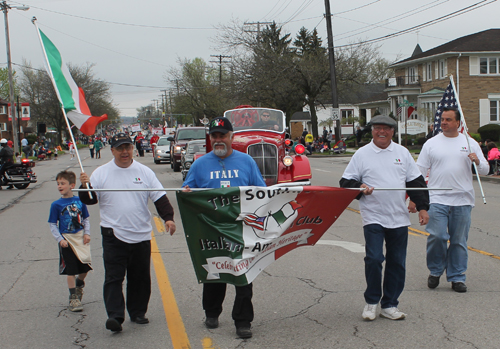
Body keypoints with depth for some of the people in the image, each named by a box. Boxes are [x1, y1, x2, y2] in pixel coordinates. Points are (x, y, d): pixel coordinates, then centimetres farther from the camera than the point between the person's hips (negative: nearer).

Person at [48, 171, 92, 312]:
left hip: (81, 238, 3)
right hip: (67, 240, -2)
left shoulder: (80, 201, 2)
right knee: (71, 270, 1)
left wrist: (87, 233, -3)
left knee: (85, 266, 8)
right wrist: (60, 239, -12)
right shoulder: (56, 205, -5)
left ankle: (79, 284, 39)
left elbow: (86, 219, 10)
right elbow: (53, 225, -2)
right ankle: (73, 298, 11)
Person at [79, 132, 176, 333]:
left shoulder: (144, 172, 6)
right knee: (113, 277, -8)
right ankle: (115, 316, -9)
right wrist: (85, 186, -18)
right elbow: (90, 200, 2)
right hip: (113, 235, -2)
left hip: (141, 235, 2)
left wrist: (168, 217, -8)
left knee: (140, 278, 9)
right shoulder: (101, 173, 3)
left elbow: (160, 198, 5)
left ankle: (138, 312, 23)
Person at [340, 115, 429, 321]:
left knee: (397, 262, 6)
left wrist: (422, 207, 5)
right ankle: (371, 301, 8)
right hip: (373, 217, -3)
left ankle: (389, 305, 18)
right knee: (374, 259, -13)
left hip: (399, 218, 3)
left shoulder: (403, 153, 10)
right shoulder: (362, 154, 3)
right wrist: (359, 187, -16)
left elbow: (416, 182, 12)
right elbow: (346, 182, 4)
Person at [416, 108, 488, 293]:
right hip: (437, 199, -1)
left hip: (462, 201, 1)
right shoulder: (431, 143, 6)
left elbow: (485, 170, 10)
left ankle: (457, 277, 16)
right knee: (437, 236, -10)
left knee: (459, 241, 5)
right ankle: (435, 271, 13)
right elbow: (420, 171, 7)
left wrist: (477, 162, -12)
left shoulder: (470, 143, 9)